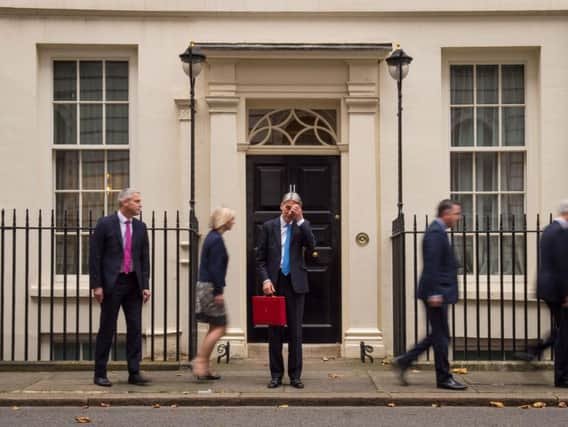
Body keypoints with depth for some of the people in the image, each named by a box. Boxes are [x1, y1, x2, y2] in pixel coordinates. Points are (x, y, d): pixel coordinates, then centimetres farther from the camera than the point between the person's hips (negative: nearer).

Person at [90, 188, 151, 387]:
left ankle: (134, 373, 8)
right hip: (112, 282, -4)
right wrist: (96, 285, -11)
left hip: (133, 283, 4)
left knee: (135, 328, 2)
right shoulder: (105, 224, -5)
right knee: (107, 329, 1)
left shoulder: (140, 227, 9)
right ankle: (100, 374, 11)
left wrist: (145, 285, 3)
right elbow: (94, 256, -6)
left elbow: (144, 258, 11)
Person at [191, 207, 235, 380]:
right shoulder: (217, 240, -15)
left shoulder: (212, 237, 14)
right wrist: (218, 291, -18)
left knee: (215, 327, 12)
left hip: (205, 287, 10)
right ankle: (199, 361, -4)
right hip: (210, 288, -10)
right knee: (219, 327, -5)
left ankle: (204, 367, 14)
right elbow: (215, 268, -19)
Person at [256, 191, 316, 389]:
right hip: (274, 283, 0)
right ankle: (276, 375, 12)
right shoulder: (269, 226, 5)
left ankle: (295, 375, 10)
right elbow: (260, 258, 5)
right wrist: (265, 279, -9)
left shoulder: (303, 226, 6)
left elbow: (311, 247, -12)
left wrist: (300, 220, -14)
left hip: (295, 283, 0)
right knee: (275, 331, 4)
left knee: (295, 331, 3)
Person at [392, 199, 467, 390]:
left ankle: (403, 362, 18)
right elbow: (431, 265, -22)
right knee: (441, 335, -1)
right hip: (437, 292, -10)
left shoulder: (438, 231, 17)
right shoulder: (436, 232, -15)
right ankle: (444, 378, 8)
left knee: (437, 335, 15)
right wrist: (434, 293, -24)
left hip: (439, 293, 10)